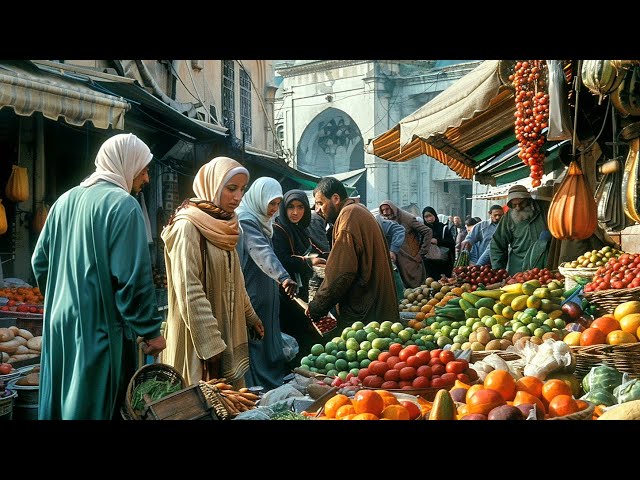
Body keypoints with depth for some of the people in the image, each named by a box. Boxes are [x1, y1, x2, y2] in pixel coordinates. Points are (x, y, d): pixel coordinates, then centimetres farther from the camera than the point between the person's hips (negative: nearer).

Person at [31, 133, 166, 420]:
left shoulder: (65, 200, 8)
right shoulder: (123, 204, -14)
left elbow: (40, 262, 14)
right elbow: (133, 277, -20)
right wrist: (151, 330, -12)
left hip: (60, 323, 7)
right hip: (99, 328, -7)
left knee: (61, 402, 18)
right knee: (95, 408, 4)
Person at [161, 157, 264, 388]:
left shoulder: (222, 226, 12)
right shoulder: (187, 227, -16)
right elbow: (189, 291, -21)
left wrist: (250, 316, 24)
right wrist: (211, 344, -22)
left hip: (227, 330, 8)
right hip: (199, 336, -8)